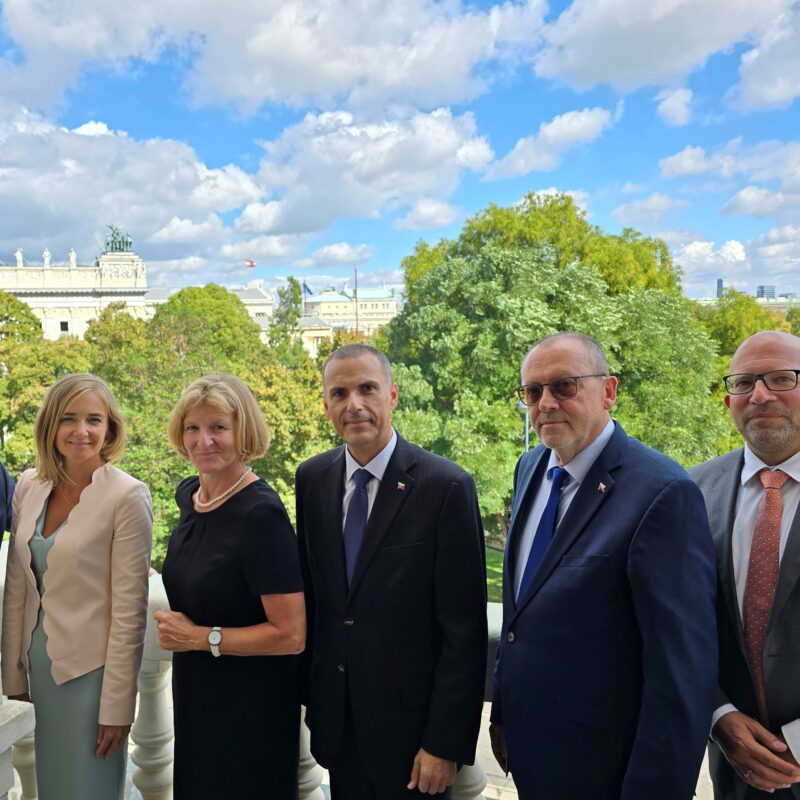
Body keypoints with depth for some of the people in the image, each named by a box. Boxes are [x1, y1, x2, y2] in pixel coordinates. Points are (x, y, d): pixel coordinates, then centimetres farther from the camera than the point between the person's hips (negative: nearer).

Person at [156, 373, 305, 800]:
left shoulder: (261, 513, -24)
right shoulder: (188, 493, 1)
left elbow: (291, 635, -24)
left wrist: (199, 637, -19)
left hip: (251, 704, -7)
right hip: (195, 693, 8)